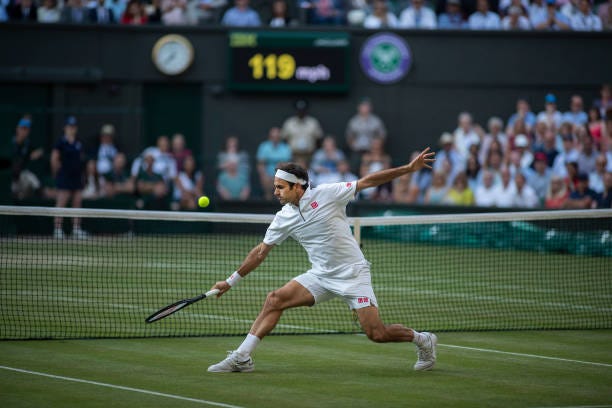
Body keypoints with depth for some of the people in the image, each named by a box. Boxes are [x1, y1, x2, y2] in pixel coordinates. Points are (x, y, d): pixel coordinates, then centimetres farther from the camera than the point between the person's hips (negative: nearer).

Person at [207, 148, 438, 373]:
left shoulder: (327, 194, -11)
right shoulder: (283, 218, 3)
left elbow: (367, 182, -6)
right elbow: (260, 252, 13)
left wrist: (408, 168, -10)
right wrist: (231, 281, 14)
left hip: (353, 274, -5)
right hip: (321, 276, 5)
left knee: (377, 334, -12)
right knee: (275, 300, -11)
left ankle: (422, 340, 16)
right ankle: (242, 358, -8)